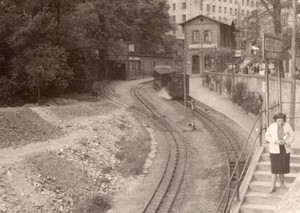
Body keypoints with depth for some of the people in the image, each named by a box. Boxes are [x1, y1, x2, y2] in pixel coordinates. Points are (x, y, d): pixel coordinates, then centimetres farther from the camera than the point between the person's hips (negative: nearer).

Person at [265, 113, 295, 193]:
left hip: (285, 150, 2)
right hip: (275, 150, -2)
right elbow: (267, 137, -4)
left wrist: (286, 142, -18)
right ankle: (273, 187, -2)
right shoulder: (271, 127, -9)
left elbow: (292, 136, 0)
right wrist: (276, 141, -19)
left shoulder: (287, 126, -6)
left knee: (283, 167, 11)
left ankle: (281, 183, 31)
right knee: (274, 168, -5)